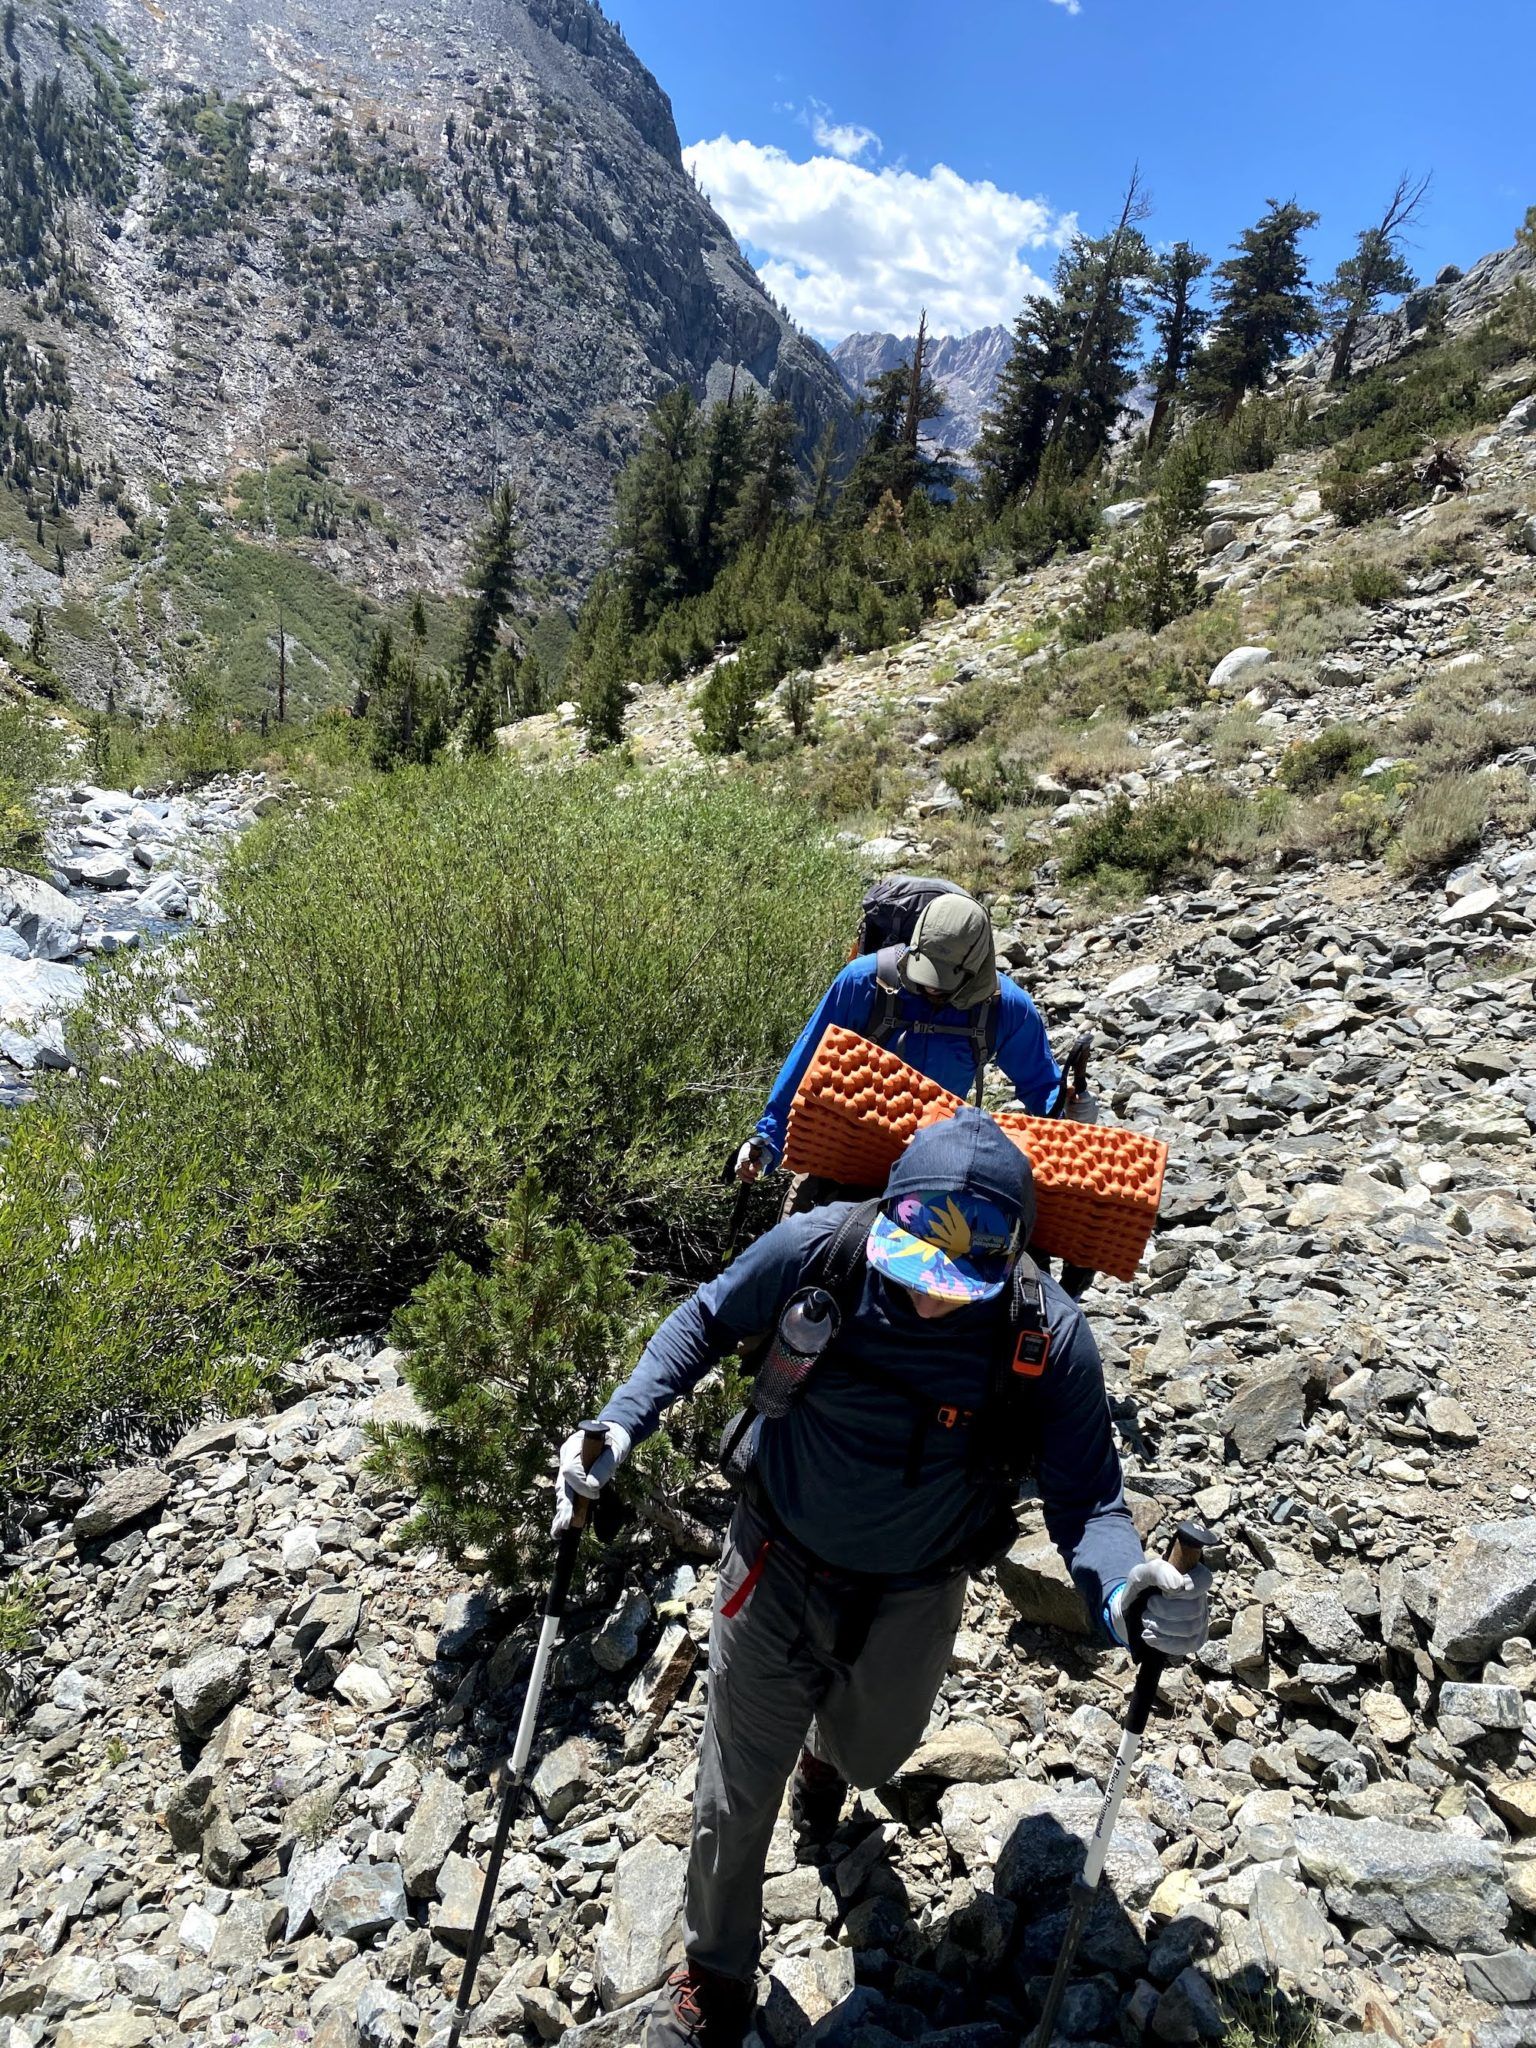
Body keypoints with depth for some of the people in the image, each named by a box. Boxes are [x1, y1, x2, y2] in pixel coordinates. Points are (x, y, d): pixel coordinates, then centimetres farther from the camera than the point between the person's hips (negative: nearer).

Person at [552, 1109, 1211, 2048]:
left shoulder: (1049, 1335, -27)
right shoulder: (815, 1249, -27)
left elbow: (1087, 1498, -20)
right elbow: (705, 1322, -9)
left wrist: (1123, 1592, -42)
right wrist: (623, 1423, -22)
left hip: (912, 1601, 1)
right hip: (777, 1569, -1)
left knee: (868, 1758, 30)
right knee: (736, 1794, 15)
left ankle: (825, 1754, 71)